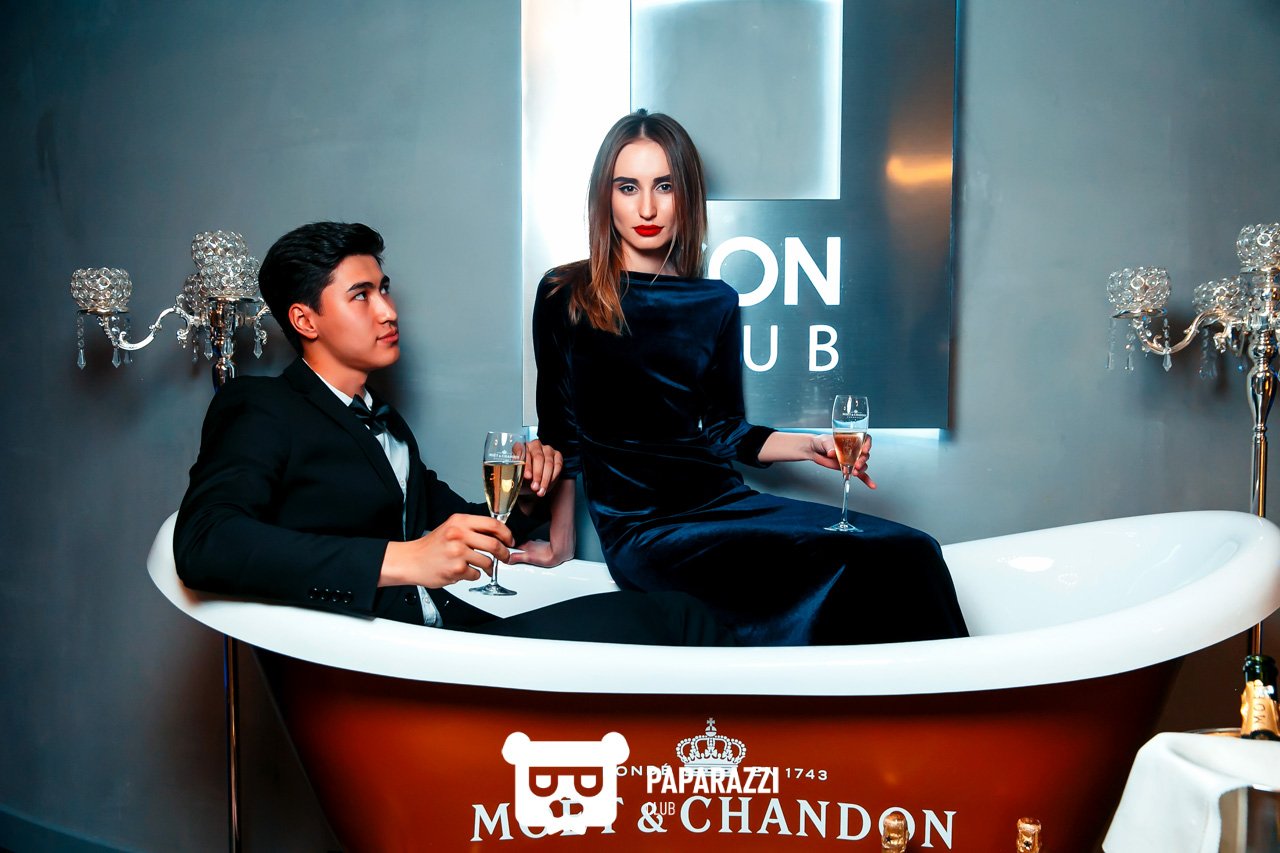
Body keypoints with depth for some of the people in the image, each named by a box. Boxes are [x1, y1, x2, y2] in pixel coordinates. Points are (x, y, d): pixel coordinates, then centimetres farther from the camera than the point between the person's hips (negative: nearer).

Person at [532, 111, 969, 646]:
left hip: (721, 501, 5)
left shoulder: (715, 303, 14)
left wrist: (809, 446, 5)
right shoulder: (565, 296, 2)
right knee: (864, 563, -25)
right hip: (640, 531, -5)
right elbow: (559, 433, 3)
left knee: (908, 551, -18)